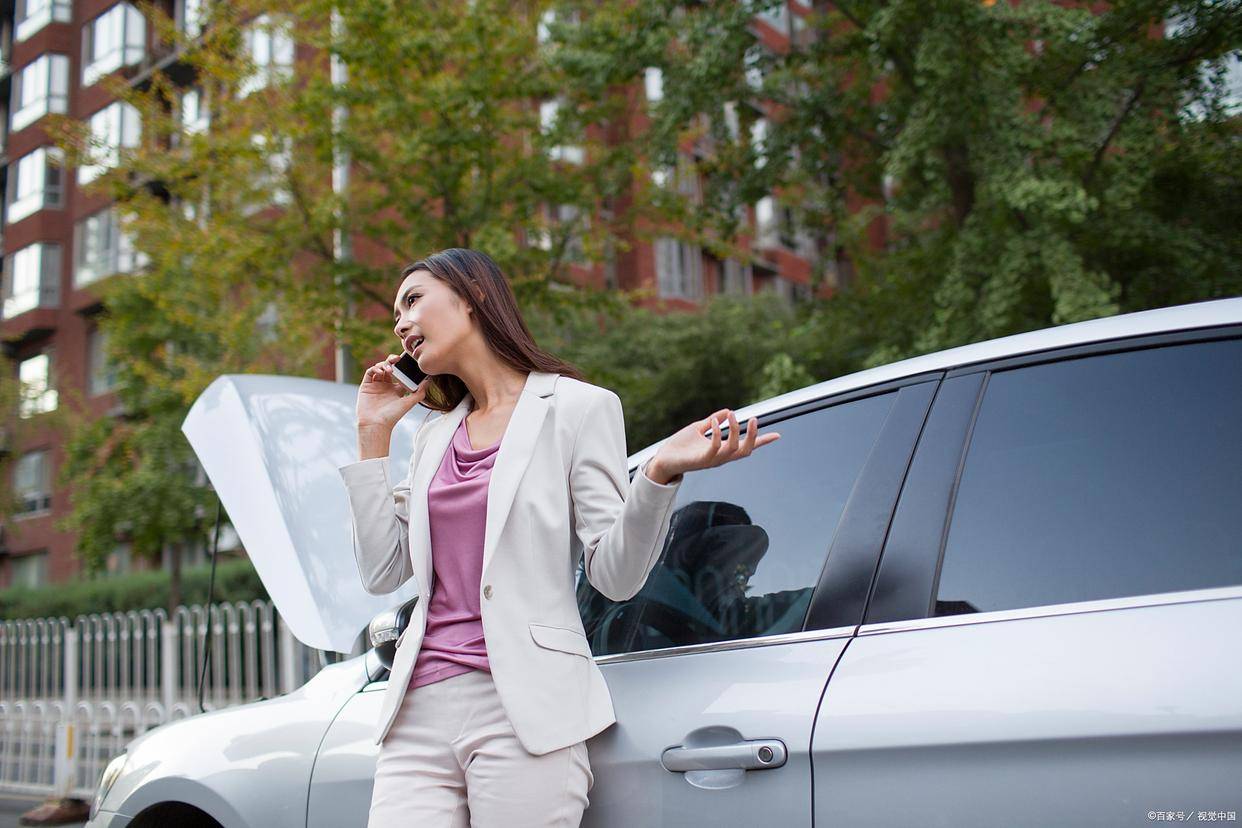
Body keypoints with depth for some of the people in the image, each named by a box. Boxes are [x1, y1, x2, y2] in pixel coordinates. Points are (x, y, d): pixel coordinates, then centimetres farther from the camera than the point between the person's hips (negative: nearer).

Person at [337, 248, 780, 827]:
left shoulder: (578, 407, 2)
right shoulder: (435, 433, 19)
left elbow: (614, 575, -5)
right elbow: (382, 573, 13)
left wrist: (660, 474, -22)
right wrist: (372, 434, 13)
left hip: (527, 710, -5)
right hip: (420, 709, 5)